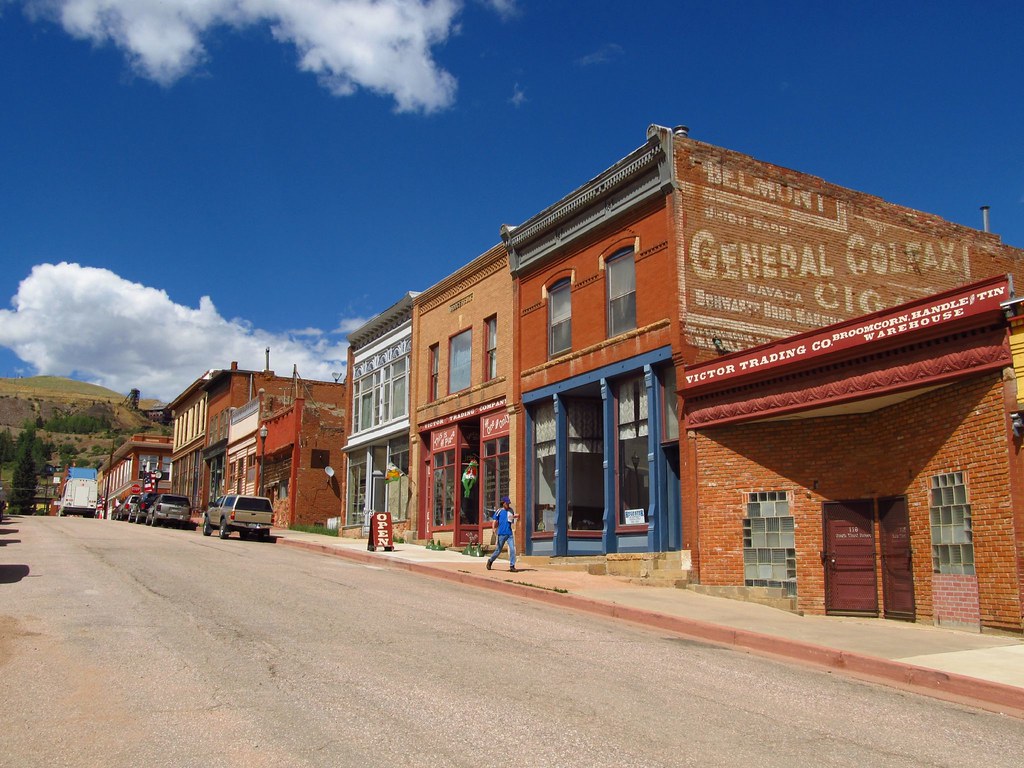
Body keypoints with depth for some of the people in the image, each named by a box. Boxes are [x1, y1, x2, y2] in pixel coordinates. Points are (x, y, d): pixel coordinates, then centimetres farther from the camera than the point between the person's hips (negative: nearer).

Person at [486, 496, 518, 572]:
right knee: (498, 550, 6)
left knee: (512, 549, -8)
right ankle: (490, 560, 31)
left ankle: (512, 566, -3)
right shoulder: (499, 511, -2)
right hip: (502, 533, -3)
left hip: (510, 533, 3)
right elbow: (494, 520, -7)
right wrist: (493, 527, -25)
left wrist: (514, 517, -1)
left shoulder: (511, 510, 10)